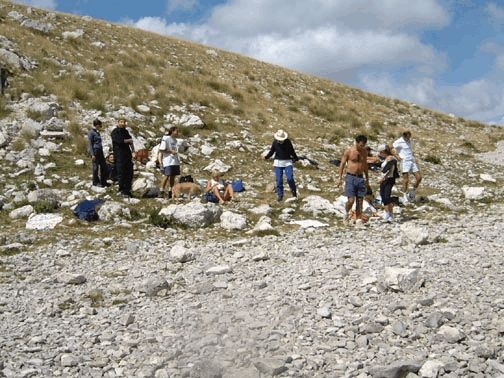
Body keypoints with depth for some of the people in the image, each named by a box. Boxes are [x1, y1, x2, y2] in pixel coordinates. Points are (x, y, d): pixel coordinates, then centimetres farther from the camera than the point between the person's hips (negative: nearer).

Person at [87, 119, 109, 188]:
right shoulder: (91, 132, -8)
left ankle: (103, 181, 15)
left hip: (100, 151, 8)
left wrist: (102, 152, 21)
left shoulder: (97, 132, 15)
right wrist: (92, 154, -17)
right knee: (96, 167, -1)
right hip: (95, 151, -8)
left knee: (104, 166, 6)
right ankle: (95, 182, 9)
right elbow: (90, 144, -12)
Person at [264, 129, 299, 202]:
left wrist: (295, 158, 4)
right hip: (278, 163, 1)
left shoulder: (288, 142, -4)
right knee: (279, 180, -2)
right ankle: (280, 195, 7)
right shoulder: (275, 142, -3)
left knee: (290, 178, -11)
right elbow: (271, 151, 4)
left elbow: (292, 151, 7)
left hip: (288, 162, -1)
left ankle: (294, 192, 11)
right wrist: (266, 157, -11)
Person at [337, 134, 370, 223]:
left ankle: (358, 219, 9)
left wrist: (367, 179, 21)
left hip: (360, 178, 5)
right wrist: (340, 178, -6)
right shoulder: (349, 151, -5)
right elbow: (342, 164, -2)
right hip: (350, 177, -4)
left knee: (360, 200, 3)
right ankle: (347, 213, 18)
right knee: (351, 200, -10)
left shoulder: (364, 152, 9)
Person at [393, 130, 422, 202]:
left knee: (419, 177, 0)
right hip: (404, 161, -6)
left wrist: (414, 158, 12)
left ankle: (413, 193, 17)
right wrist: (397, 156, -18)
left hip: (412, 161, 6)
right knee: (406, 180, -8)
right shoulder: (399, 142, -6)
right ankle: (405, 196, 3)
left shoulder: (410, 141, 14)